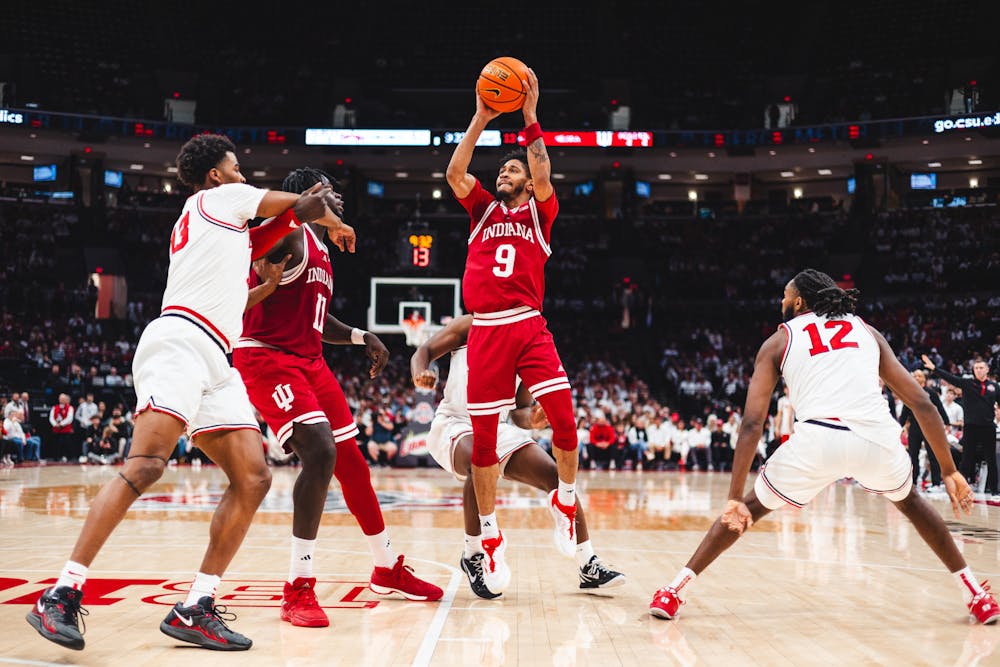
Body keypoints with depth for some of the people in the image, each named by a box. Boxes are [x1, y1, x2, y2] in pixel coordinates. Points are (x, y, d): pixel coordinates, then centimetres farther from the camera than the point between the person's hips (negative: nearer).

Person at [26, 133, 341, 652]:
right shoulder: (218, 197, 9)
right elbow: (296, 201, 19)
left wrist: (297, 214, 26)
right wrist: (335, 222, 37)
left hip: (214, 363, 10)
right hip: (180, 341, -10)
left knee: (253, 479, -1)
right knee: (144, 467, -23)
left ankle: (195, 609, -2)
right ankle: (60, 595, -25)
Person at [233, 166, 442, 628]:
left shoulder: (322, 252, 20)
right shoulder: (292, 234, -8)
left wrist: (361, 337, 17)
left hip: (309, 361, 10)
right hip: (266, 358, -10)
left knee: (352, 463, 13)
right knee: (320, 451, -26)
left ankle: (388, 571, 29)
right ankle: (298, 589, -19)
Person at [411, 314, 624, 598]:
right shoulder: (470, 327, 1)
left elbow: (519, 410, 11)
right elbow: (423, 352, -1)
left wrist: (531, 419, -14)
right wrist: (420, 376, -26)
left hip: (497, 427, 5)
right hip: (454, 424, -5)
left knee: (555, 475, -11)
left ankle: (590, 569, -1)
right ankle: (473, 556, -20)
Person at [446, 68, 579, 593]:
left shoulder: (539, 212, 13)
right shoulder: (483, 209, 18)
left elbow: (543, 176, -7)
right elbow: (455, 172, 2)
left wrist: (530, 117, -10)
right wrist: (481, 119, -3)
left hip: (529, 327, -1)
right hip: (485, 330, 2)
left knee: (563, 417, -16)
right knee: (483, 437, 1)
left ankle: (565, 500, 11)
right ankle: (490, 537, 13)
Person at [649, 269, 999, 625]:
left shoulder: (778, 341, 21)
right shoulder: (867, 331, 28)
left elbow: (752, 423, 10)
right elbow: (922, 403, 21)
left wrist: (734, 497, 8)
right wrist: (950, 471, 25)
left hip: (817, 438, -2)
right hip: (877, 438, 2)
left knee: (751, 507, 24)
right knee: (909, 501, 35)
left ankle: (675, 589, 19)